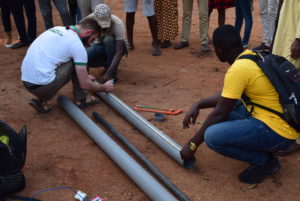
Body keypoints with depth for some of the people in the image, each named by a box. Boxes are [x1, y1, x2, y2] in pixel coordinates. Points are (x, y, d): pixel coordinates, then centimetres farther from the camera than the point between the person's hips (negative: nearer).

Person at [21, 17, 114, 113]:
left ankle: (40, 99, 15)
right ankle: (81, 99, 15)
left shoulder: (57, 29, 15)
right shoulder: (77, 45, -9)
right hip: (41, 85, -8)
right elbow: (85, 84, -7)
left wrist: (84, 76, 40)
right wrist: (104, 87, 13)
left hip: (26, 80, 8)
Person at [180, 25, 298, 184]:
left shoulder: (239, 68, -20)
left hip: (278, 132, -10)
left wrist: (192, 145, -6)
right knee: (226, 104, 18)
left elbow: (219, 114, -15)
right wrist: (199, 105, 11)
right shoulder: (252, 56, 7)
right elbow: (227, 96, 19)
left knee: (212, 136, -22)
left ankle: (264, 160, -2)